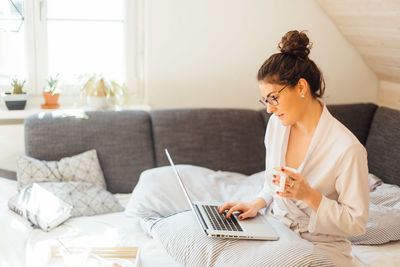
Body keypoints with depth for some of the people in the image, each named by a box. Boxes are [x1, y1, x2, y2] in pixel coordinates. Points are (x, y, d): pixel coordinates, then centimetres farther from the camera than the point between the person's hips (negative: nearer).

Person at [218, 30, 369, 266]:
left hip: (319, 244, -5)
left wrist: (310, 196, -26)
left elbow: (357, 222, -14)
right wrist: (257, 204, -3)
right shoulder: (276, 124, 1)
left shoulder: (347, 149, -21)